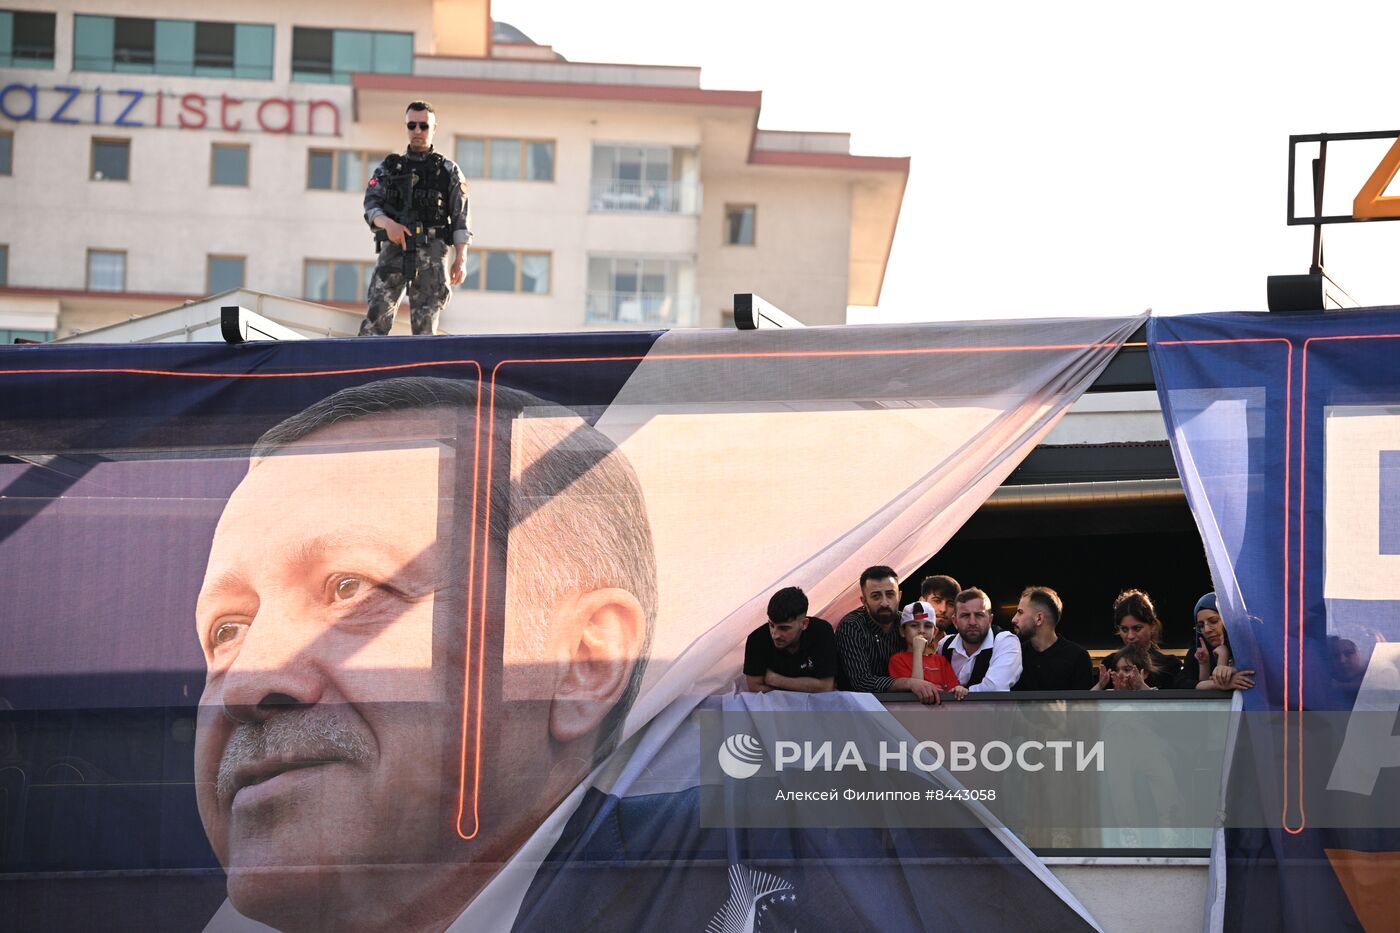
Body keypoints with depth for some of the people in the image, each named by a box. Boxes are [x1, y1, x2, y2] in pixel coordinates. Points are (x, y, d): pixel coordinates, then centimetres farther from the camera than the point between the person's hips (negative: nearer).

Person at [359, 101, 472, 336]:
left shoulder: (448, 170, 12)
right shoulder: (389, 167, 17)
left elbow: (460, 218, 6)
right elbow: (371, 203, 7)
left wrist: (461, 258, -5)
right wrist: (388, 223, -15)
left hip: (432, 249, -1)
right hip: (394, 247, 1)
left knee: (426, 321, -4)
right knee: (377, 313, -10)